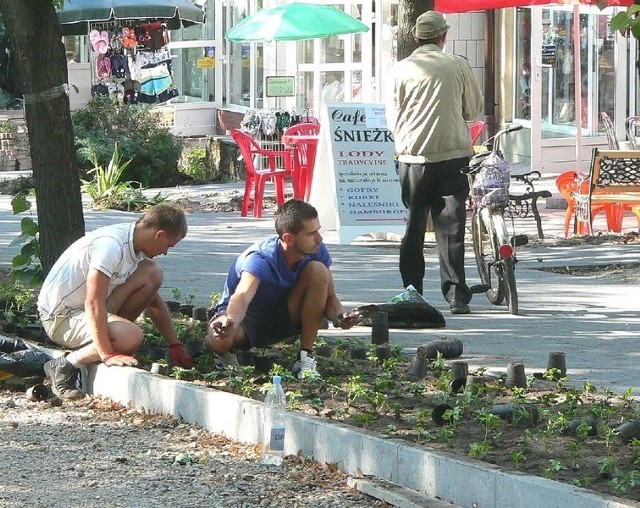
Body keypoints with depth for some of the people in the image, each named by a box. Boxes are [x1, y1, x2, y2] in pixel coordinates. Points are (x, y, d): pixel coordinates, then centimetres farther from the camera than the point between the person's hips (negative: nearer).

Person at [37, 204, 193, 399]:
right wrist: (107, 354, -33)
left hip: (84, 308, 9)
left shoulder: (135, 247, 4)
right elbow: (93, 304, -31)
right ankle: (63, 366, -13)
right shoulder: (111, 245, -26)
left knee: (152, 273, -3)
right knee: (131, 338, -31)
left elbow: (153, 302, 15)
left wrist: (175, 346, 13)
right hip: (61, 317, -9)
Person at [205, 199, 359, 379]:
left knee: (318, 270, -23)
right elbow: (242, 296, -49)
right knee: (218, 339, -42)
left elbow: (329, 297, -5)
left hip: (282, 318, 5)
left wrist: (339, 316, -30)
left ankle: (306, 357, -13)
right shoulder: (261, 260, -31)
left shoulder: (317, 251, -14)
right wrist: (230, 321, -72)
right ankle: (227, 353, 1)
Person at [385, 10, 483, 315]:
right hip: (453, 155, -1)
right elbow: (474, 110, 8)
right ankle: (456, 297, -2)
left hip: (413, 157, 1)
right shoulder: (458, 66, -1)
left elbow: (392, 119, 6)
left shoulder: (400, 70, 1)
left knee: (413, 230, 9)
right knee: (450, 228, 2)